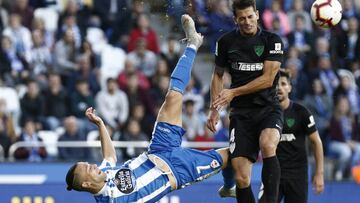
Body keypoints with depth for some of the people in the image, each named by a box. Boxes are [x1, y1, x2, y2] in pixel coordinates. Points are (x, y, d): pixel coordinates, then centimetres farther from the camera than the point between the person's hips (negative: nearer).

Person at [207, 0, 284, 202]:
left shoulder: (272, 41, -2)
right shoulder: (226, 42, 6)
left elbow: (268, 79, -9)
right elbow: (218, 75, 19)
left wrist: (234, 92, -11)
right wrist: (215, 109, 11)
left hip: (268, 108, -2)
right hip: (241, 113, 2)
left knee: (268, 145, -35)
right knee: (242, 178, -9)